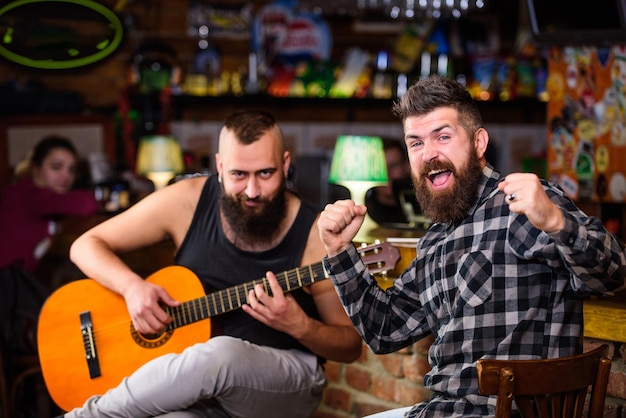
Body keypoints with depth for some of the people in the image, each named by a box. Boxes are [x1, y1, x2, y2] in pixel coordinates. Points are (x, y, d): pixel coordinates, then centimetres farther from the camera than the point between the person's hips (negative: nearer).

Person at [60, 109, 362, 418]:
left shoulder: (314, 236, -11)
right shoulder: (188, 201, -5)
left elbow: (351, 345, -1)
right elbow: (86, 245, 3)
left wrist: (299, 326, -21)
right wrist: (132, 286, -16)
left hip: (286, 377, -1)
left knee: (221, 353, -37)